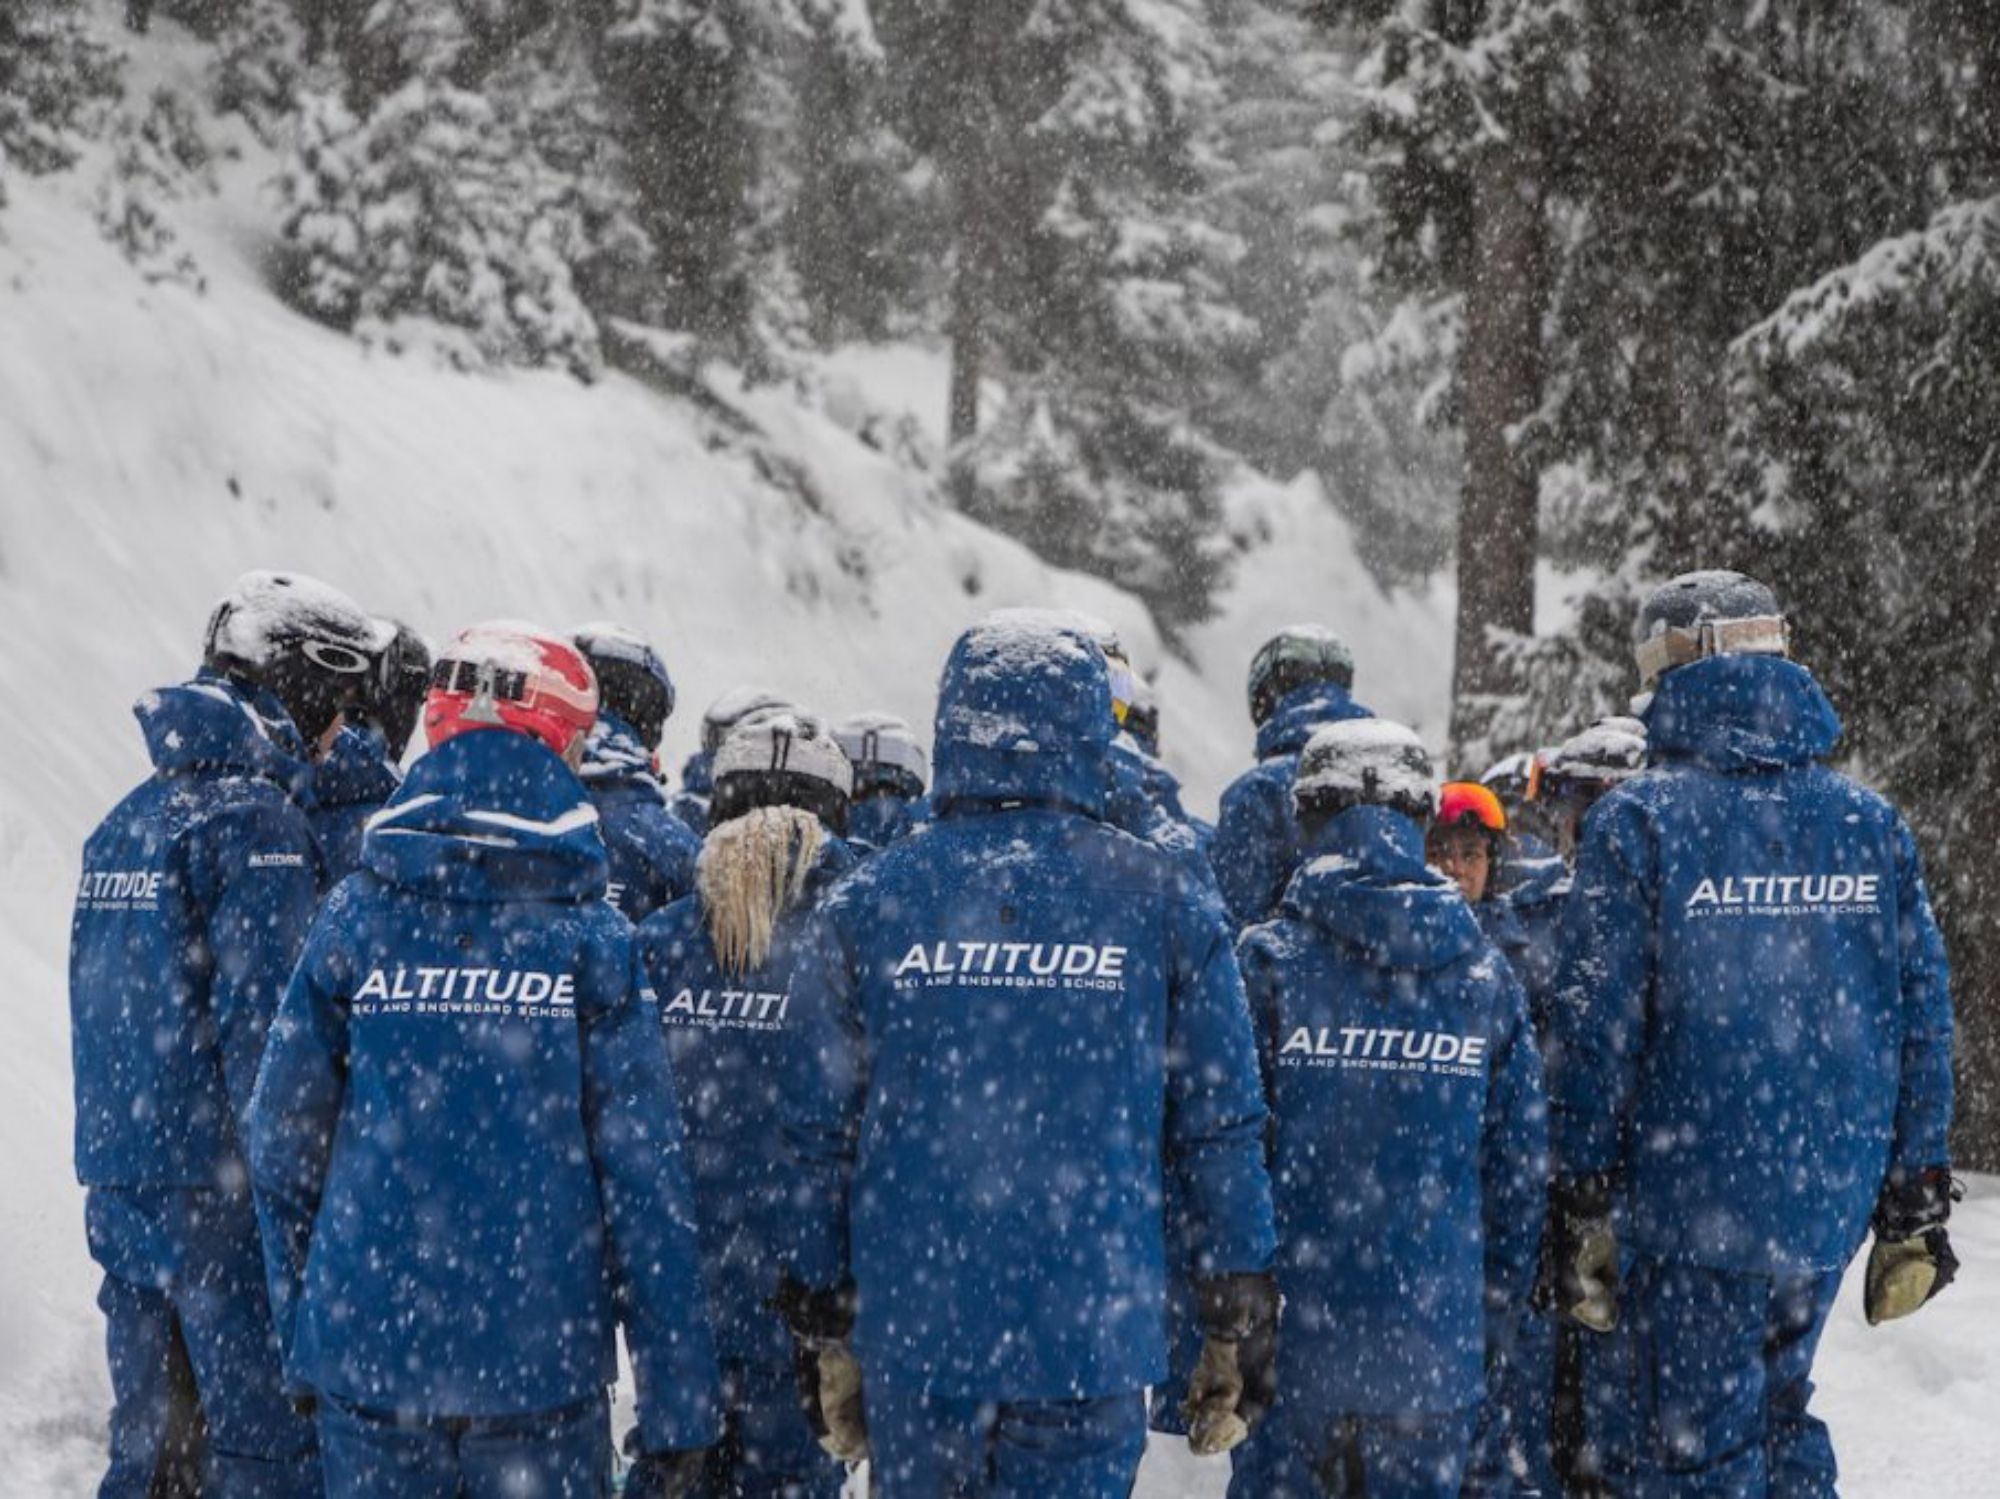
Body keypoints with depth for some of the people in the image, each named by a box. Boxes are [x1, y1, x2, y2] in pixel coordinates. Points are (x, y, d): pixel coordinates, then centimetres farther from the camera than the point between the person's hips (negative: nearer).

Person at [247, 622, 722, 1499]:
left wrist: (302, 1340, 16)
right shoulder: (591, 941, -7)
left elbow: (282, 1144, 3)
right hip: (541, 1360, -2)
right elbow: (644, 1177, -8)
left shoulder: (355, 923, -1)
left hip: (367, 1356, 2)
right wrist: (676, 1408, -3)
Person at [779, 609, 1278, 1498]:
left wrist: (823, 1330, 13)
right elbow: (1220, 1130, 0)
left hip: (911, 1334, 1)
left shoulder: (867, 903, 0)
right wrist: (1241, 1325, 10)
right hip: (1091, 1335, -1)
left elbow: (821, 1136, 4)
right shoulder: (1160, 902, -2)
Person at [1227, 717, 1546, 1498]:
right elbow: (1521, 1169, 6)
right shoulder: (1485, 976, 2)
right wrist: (1493, 1328, 16)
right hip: (1436, 1346, 2)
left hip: (1291, 1343, -2)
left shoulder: (1266, 962, -8)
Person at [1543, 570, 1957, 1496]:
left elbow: (1597, 1029, -11)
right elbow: (1923, 1018, 6)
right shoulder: (1871, 825, 5)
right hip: (1830, 1209, 5)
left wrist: (1580, 1209, -4)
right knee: (1779, 1420, 22)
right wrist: (1913, 1209, 13)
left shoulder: (1637, 823, -9)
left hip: (1691, 1207, -5)